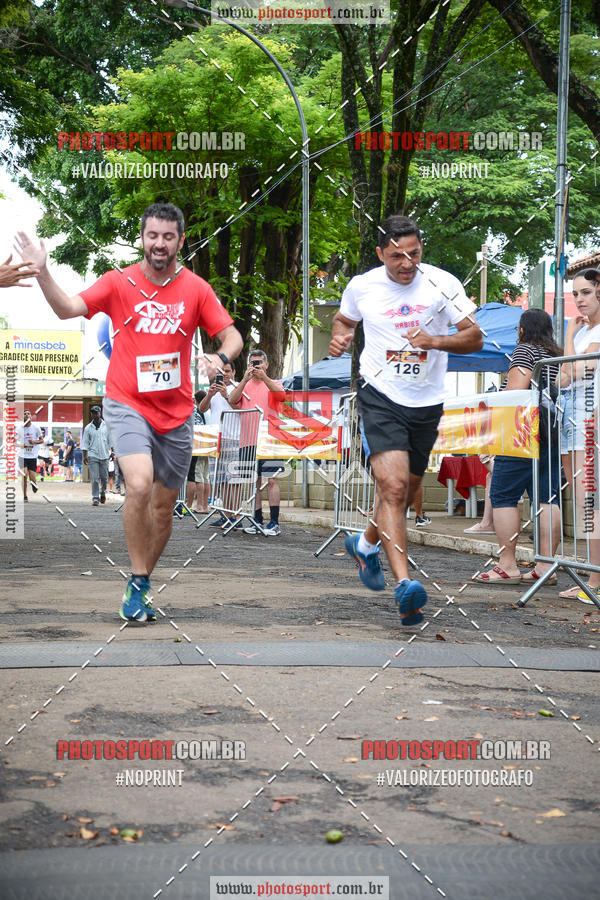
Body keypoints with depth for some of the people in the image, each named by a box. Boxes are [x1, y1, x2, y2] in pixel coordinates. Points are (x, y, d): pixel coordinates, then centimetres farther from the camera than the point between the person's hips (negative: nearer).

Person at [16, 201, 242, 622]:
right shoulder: (119, 283, -2)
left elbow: (232, 335, 1)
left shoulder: (196, 288, 1)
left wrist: (221, 356, -21)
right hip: (127, 405, -3)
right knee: (139, 486, -25)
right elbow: (68, 308, -11)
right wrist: (42, 272, -28)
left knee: (164, 505, 11)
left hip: (176, 413, 3)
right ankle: (137, 584, -10)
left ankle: (144, 580, 31)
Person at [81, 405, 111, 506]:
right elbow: (85, 443, 5)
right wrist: (85, 455, -2)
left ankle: (103, 492, 33)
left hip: (104, 455, 1)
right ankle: (95, 498, -1)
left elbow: (111, 440, 8)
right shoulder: (88, 428, 5)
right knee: (94, 478, -6)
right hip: (93, 456, -1)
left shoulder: (106, 426, 6)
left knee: (104, 477, 6)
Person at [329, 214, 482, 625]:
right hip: (380, 396, -3)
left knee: (405, 492, 15)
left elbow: (474, 337, -3)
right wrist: (340, 337, -4)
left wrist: (435, 341, -21)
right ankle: (404, 584, -26)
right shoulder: (361, 286, -2)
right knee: (393, 486, -21)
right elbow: (344, 318, 19)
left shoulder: (442, 283, -4)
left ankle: (366, 544, 45)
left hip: (427, 405, 3)